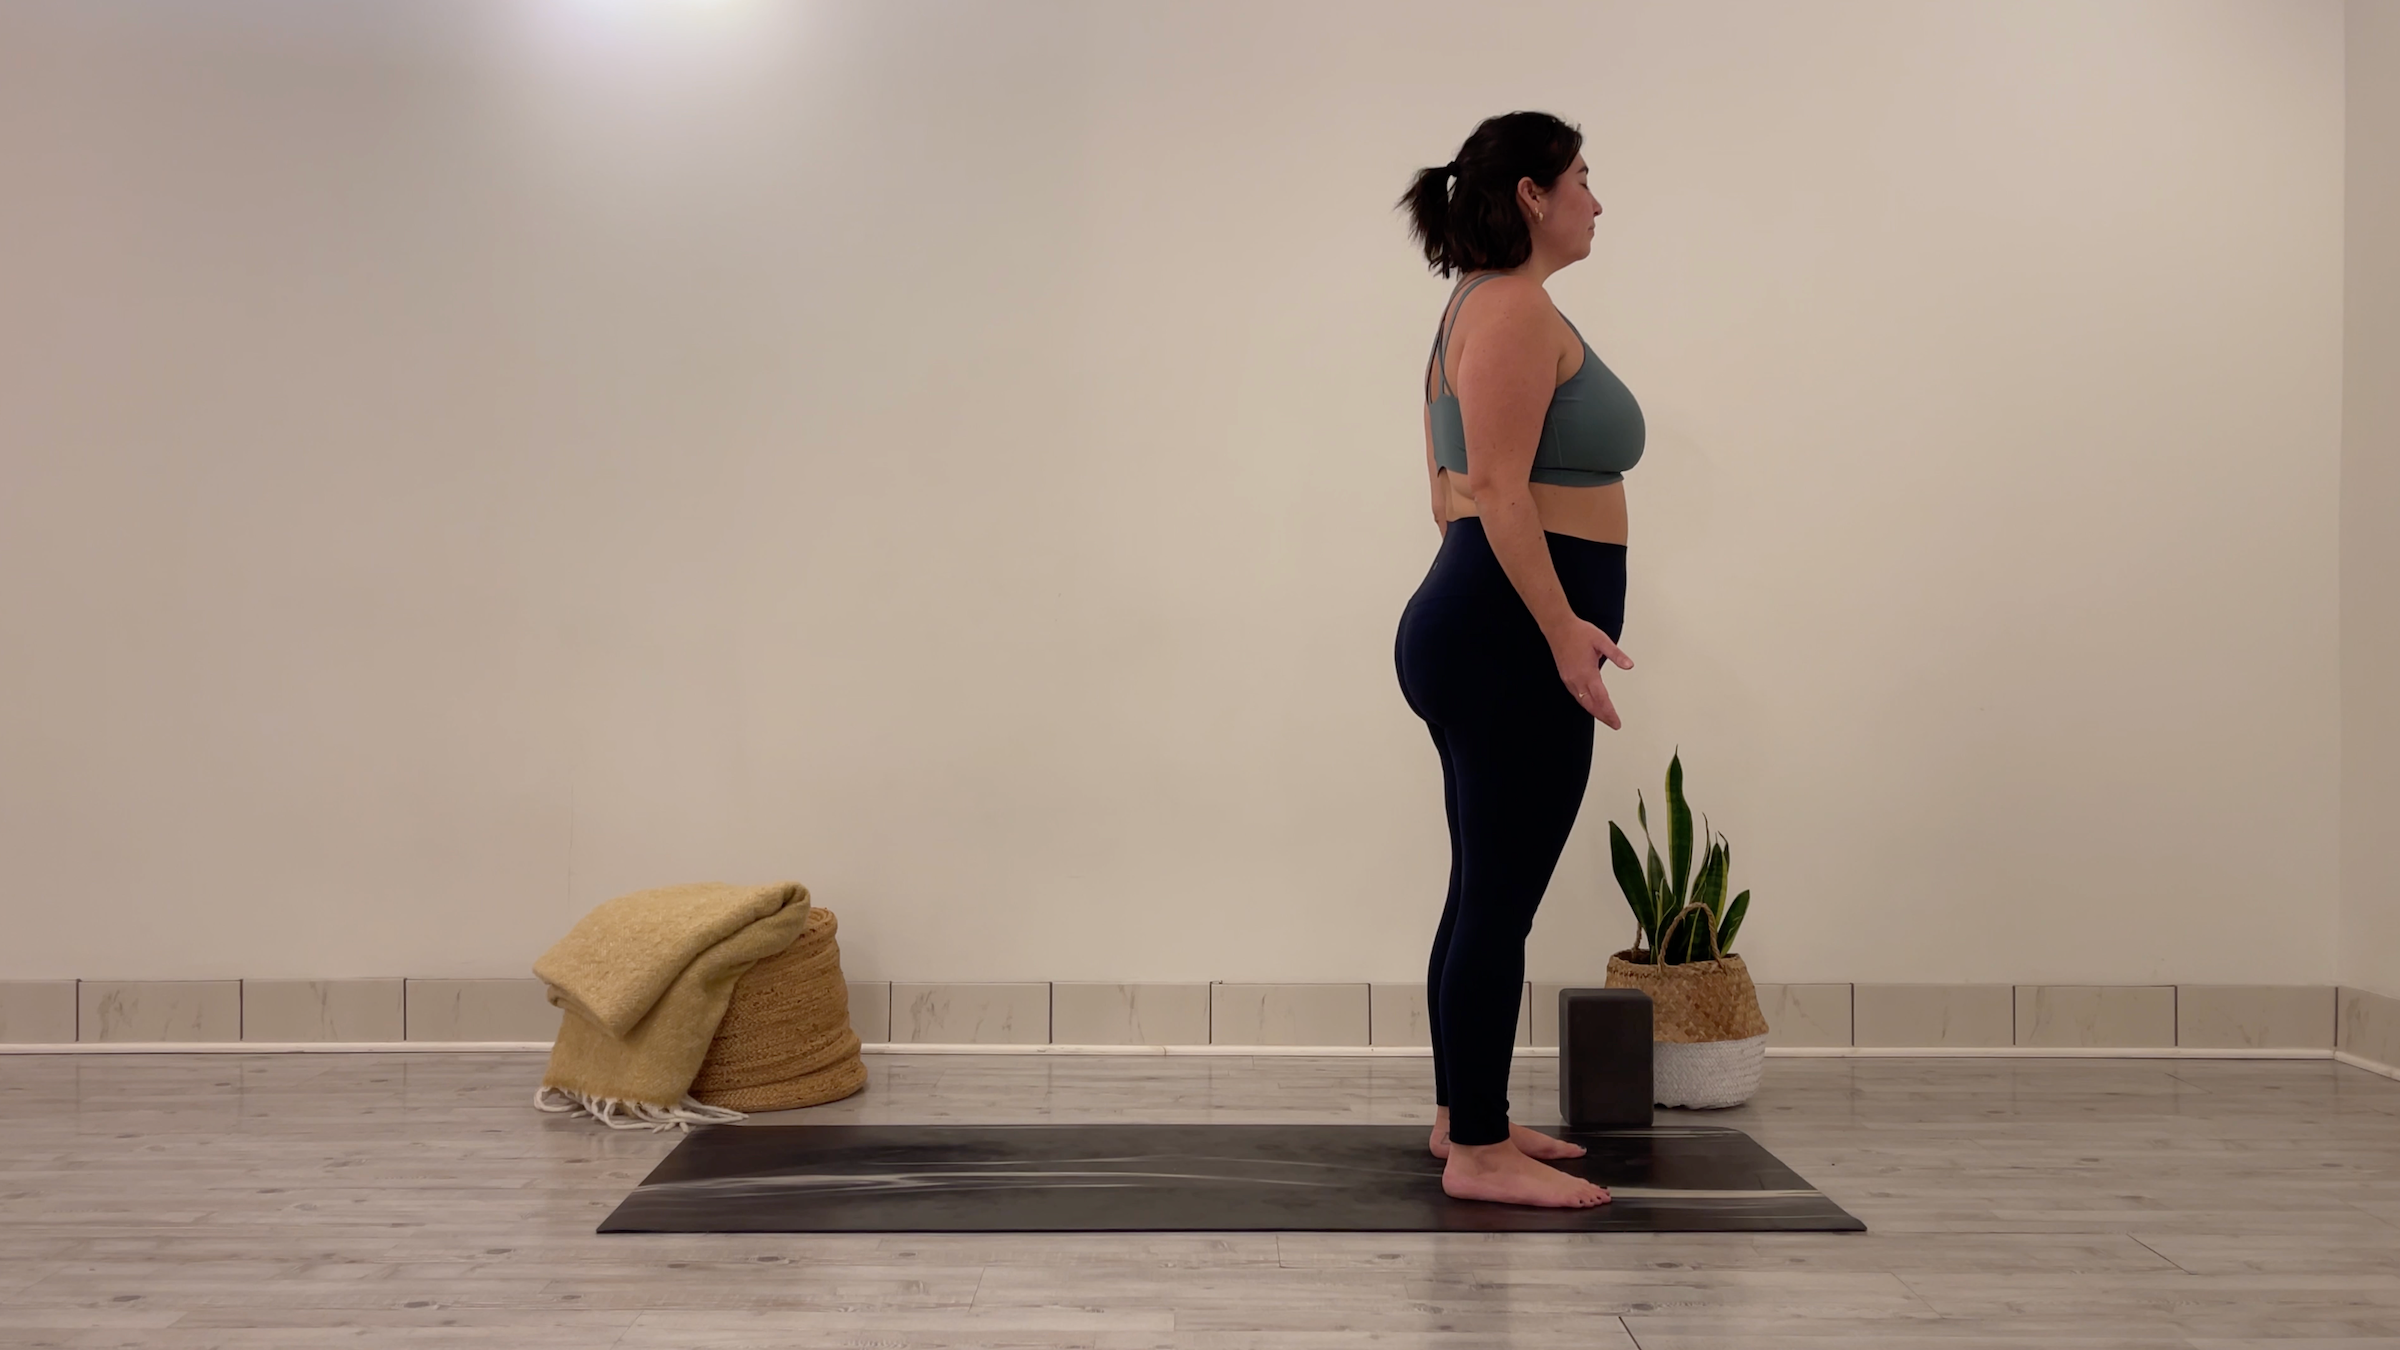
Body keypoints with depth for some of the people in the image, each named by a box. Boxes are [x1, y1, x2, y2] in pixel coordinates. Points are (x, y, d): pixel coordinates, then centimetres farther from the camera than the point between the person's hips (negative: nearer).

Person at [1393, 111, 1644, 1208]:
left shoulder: (1483, 309, 20)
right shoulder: (1518, 308, -12)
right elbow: (1500, 488, -21)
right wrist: (1562, 626, -24)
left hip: (1475, 627, 11)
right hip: (1509, 636, -11)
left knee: (1485, 892, 16)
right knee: (1500, 899, -6)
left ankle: (1465, 1116, 26)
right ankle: (1479, 1153, 0)